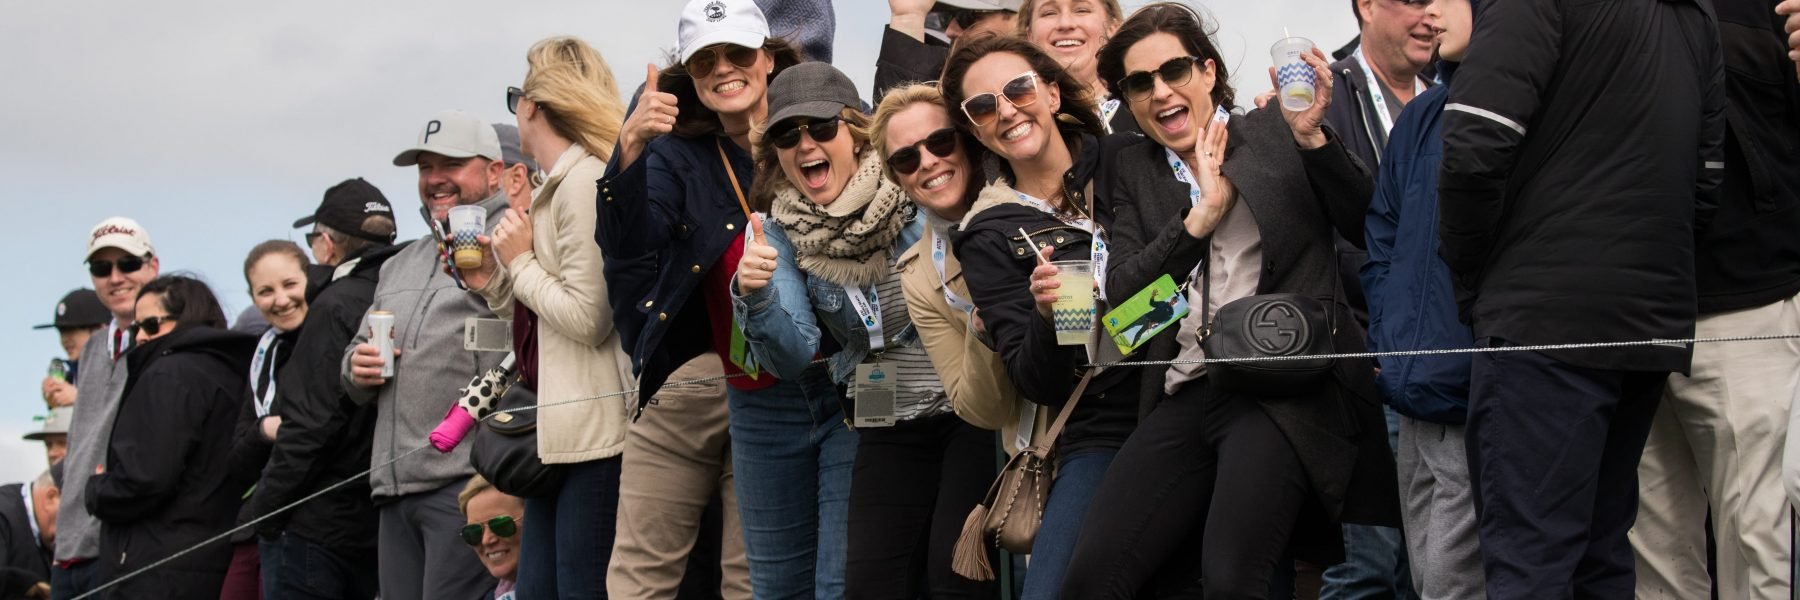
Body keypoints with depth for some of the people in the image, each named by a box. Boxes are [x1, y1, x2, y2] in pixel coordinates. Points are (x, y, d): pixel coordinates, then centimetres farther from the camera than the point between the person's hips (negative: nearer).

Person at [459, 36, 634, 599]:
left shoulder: (585, 181, -12)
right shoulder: (559, 185, 17)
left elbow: (588, 320, -18)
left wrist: (521, 260, -7)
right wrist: (492, 282, 6)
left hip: (594, 430, -10)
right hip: (558, 429, 10)